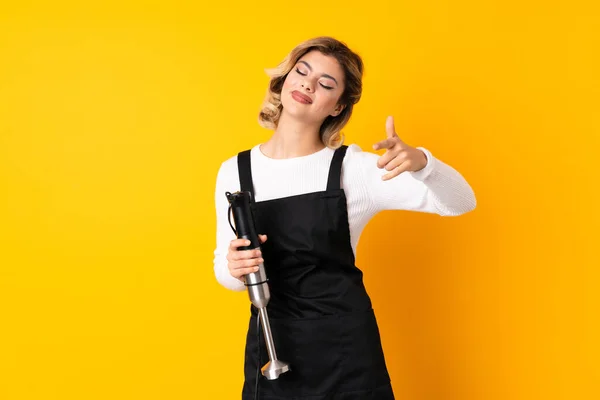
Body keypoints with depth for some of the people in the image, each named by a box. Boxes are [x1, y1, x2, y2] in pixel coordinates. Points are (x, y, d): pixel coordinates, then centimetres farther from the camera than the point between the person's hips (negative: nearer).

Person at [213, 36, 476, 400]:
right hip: (270, 349, 2)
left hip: (346, 350, -1)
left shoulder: (353, 167, -8)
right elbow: (225, 267, 8)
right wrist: (234, 270, -16)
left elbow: (460, 203, -11)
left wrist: (419, 161, -30)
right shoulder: (235, 171, -1)